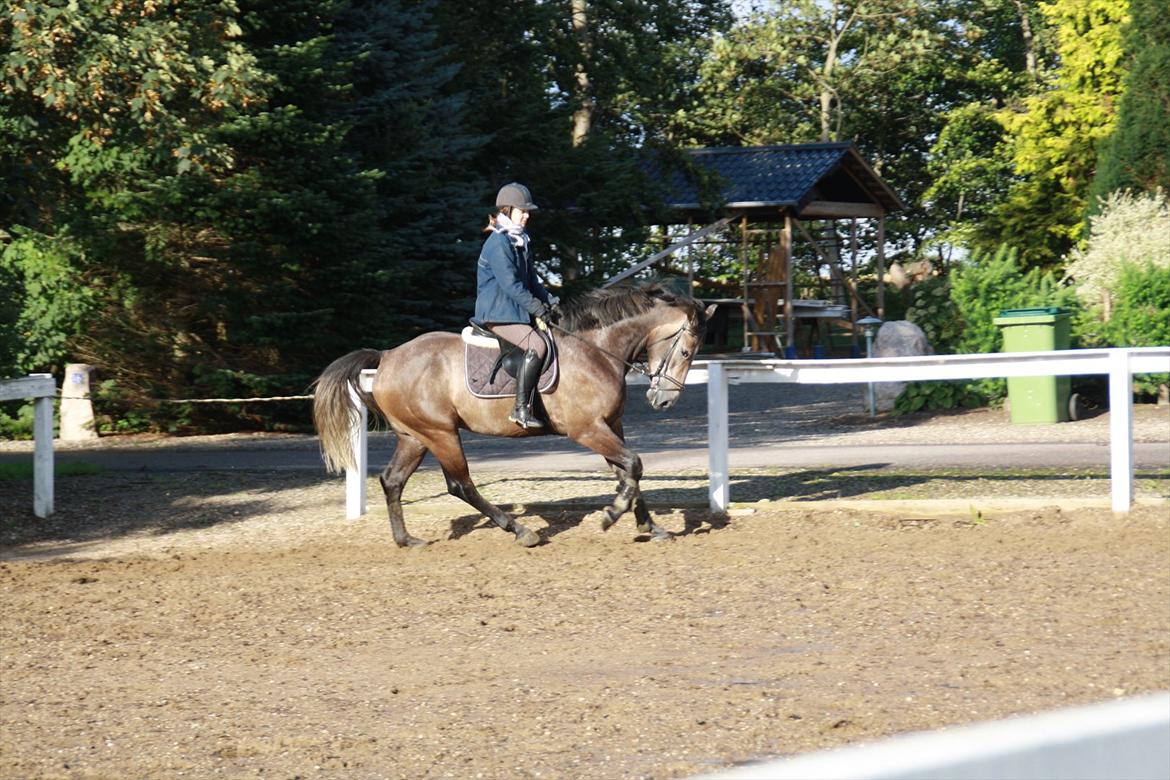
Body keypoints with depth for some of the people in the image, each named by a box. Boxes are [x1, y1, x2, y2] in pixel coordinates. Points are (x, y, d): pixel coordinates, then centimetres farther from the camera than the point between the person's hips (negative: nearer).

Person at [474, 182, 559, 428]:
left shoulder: (520, 242, 17)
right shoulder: (497, 244, -13)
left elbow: (532, 281, 21)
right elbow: (511, 285, -20)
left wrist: (550, 302, 6)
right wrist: (538, 309, -18)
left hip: (519, 313, 10)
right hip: (497, 314, -10)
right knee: (537, 345, -29)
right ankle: (521, 408, -30)